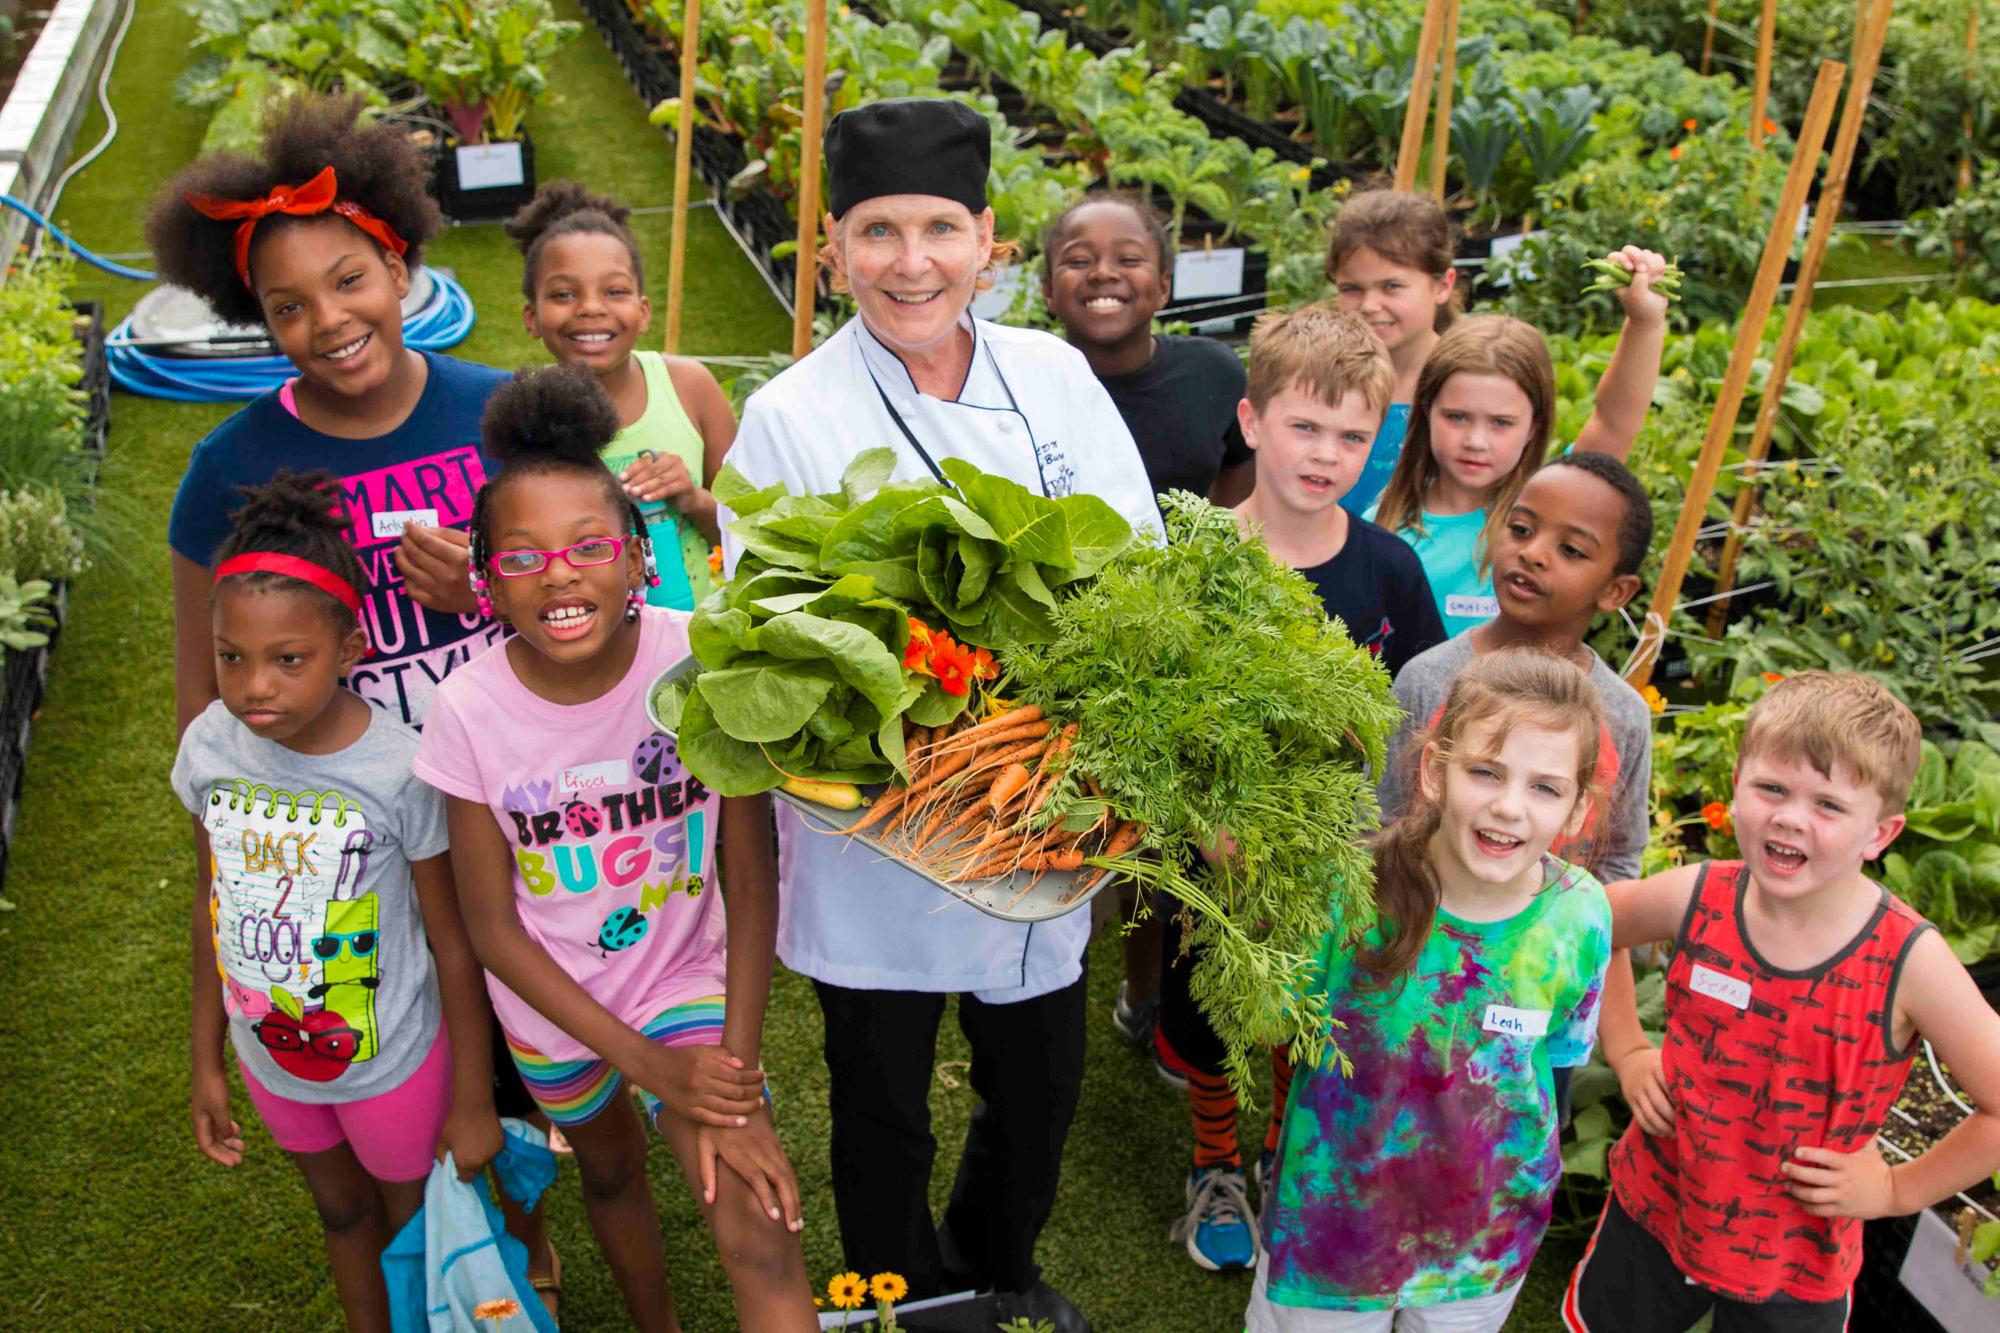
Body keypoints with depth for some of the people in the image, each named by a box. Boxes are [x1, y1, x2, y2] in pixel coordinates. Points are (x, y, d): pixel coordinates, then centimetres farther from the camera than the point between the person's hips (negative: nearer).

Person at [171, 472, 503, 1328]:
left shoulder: (400, 770, -29)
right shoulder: (210, 746, -16)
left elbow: (452, 938, -18)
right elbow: (216, 897, 0)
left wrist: (473, 1099, -9)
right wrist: (207, 1060, 8)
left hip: (395, 1060, -4)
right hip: (274, 1055, 4)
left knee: (419, 1233, 20)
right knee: (342, 1215, 29)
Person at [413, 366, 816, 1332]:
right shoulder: (469, 711, -22)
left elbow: (751, 887, -18)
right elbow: (494, 929, -13)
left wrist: (735, 1077, -21)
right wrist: (648, 1065, -17)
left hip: (687, 979, -2)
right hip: (550, 1001, 2)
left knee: (760, 1236, -18)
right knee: (611, 1173, 27)